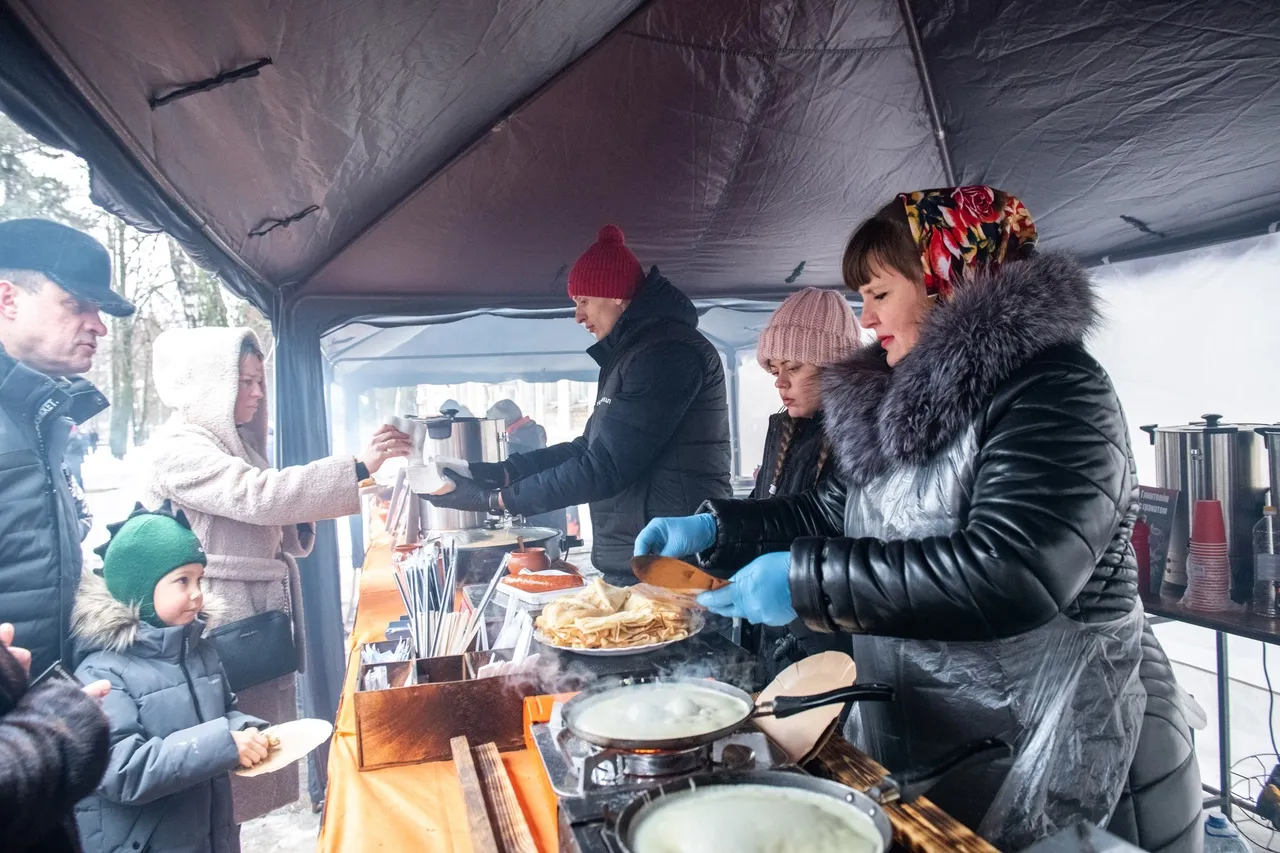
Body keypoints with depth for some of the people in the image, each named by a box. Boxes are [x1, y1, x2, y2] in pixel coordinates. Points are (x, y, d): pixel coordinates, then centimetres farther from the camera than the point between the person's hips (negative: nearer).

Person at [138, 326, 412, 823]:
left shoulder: (235, 445, 14)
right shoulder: (177, 450, -13)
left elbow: (282, 537, 20)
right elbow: (258, 495, -28)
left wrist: (297, 525, -2)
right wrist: (359, 467, -30)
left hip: (256, 622, 8)